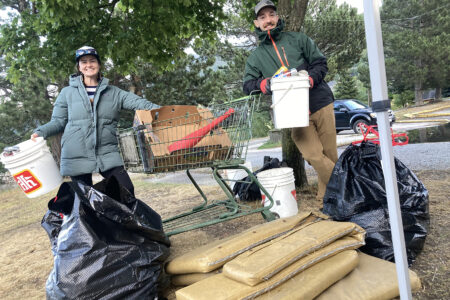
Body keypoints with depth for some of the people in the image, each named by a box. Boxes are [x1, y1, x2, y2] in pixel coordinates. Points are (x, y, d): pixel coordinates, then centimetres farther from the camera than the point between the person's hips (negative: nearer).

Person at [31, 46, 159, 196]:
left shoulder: (114, 92, 10)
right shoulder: (67, 92, 9)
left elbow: (139, 103, -2)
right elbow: (58, 121, 11)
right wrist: (40, 132, -7)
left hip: (107, 154, 1)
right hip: (77, 157, 0)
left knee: (127, 191, -8)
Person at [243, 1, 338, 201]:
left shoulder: (298, 39, 12)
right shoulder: (256, 57, 13)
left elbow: (321, 63, 9)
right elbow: (247, 84, 5)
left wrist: (311, 78, -12)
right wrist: (263, 84, -17)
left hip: (320, 103, 1)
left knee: (330, 154, 3)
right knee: (314, 155, -16)